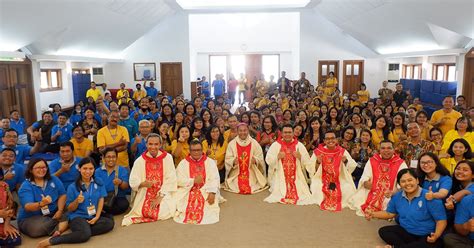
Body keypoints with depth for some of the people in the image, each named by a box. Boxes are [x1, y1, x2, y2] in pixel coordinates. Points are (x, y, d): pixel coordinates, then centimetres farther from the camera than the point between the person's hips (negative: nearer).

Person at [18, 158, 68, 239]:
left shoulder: (54, 180, 4)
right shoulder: (26, 186, -9)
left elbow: (62, 195, 1)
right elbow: (27, 207, -22)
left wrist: (60, 210, -16)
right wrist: (41, 204, -44)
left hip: (53, 214, 3)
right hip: (31, 218, -3)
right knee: (37, 229, -35)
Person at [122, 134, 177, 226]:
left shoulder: (167, 158, -3)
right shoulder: (140, 161, 0)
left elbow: (170, 180, -7)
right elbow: (133, 182, -2)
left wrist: (160, 197, -14)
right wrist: (143, 184, -24)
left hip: (163, 194, 0)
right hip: (145, 195, 0)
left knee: (164, 212, -25)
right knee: (145, 212, -26)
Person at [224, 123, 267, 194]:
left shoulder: (254, 143, 1)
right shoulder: (232, 143, 0)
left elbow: (260, 158, 0)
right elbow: (228, 159, -1)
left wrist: (255, 160, -21)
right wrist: (233, 161, -23)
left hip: (252, 174, 0)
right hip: (236, 174, 0)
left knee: (253, 187, -15)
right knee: (235, 187, -17)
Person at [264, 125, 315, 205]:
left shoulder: (299, 145, 3)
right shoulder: (275, 145, 0)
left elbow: (307, 162, 1)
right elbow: (268, 160, -5)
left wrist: (300, 157, -18)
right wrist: (277, 157, -21)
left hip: (296, 176, 1)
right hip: (280, 176, -1)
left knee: (299, 193, -10)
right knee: (279, 195, -14)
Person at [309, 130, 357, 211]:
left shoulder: (343, 152, 3)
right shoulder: (318, 152, -1)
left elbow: (352, 167, -1)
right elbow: (311, 169, -3)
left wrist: (345, 161, -21)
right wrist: (317, 162, -21)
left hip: (340, 181, 1)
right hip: (321, 181, -1)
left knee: (348, 190, -24)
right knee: (317, 189, -29)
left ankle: (339, 203, 1)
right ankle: (322, 203, -3)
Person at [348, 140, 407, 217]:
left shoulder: (401, 163, 3)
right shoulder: (372, 161, 10)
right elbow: (364, 178, 6)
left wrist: (392, 192, -26)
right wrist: (366, 183, -19)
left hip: (392, 195, -1)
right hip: (372, 192, 1)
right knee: (355, 200, -21)